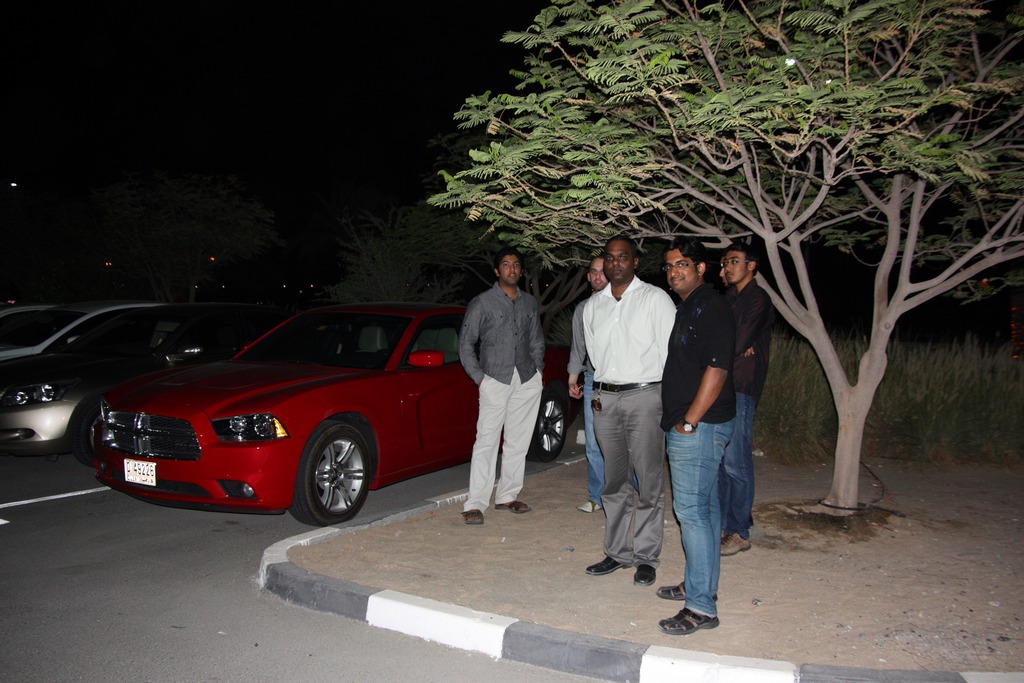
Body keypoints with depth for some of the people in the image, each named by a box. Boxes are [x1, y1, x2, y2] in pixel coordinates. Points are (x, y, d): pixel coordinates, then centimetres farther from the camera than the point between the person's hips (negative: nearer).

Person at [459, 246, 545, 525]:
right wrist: (479, 377, -4)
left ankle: (507, 496, 20)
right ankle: (475, 504, -7)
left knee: (518, 442, 8)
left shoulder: (530, 303, 14)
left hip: (527, 381, 5)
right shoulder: (482, 303, 1)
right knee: (487, 442, -9)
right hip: (495, 380, -4)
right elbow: (466, 344, 2)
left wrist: (538, 371, 12)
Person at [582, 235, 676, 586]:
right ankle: (617, 552, 21)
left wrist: (667, 399, -4)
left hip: (644, 397, -4)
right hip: (605, 399, 5)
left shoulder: (656, 298, 0)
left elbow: (672, 350, -2)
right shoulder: (593, 305, 13)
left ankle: (646, 557, 10)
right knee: (614, 482, 11)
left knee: (648, 483, -1)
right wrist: (602, 389, 14)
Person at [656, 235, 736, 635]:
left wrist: (689, 422, -19)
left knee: (691, 510, -9)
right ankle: (701, 585, 28)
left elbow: (717, 369, -21)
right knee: (705, 507, 16)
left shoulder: (710, 308, -13)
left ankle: (701, 608, -3)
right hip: (687, 426, 10)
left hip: (699, 427, -10)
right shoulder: (686, 308, 18)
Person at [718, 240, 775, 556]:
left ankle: (739, 533, 4)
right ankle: (723, 524, 20)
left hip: (741, 389, -8)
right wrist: (737, 348, -6)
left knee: (736, 463, -5)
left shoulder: (758, 299, -6)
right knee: (719, 461, 11)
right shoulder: (728, 298, 20)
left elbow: (737, 344, -16)